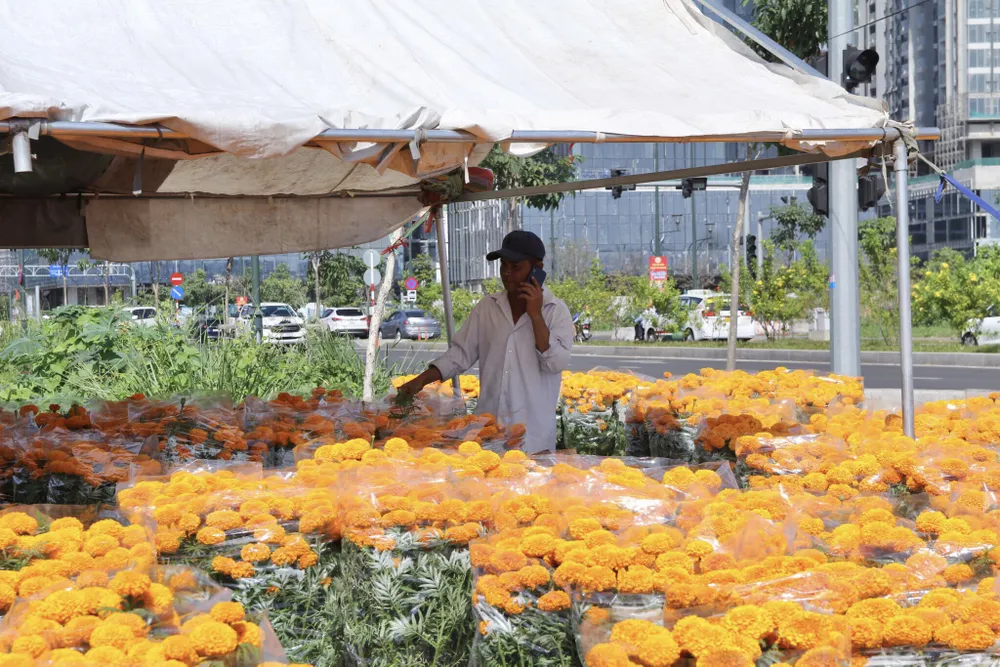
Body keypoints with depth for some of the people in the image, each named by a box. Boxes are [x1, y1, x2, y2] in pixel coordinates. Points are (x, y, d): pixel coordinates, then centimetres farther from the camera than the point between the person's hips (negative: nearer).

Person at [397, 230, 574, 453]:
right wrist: (421, 380, -5)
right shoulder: (487, 307, 8)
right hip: (487, 426, 3)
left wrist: (535, 315, -15)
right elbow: (460, 353, 7)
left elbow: (556, 363, -12)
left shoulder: (556, 311, -2)